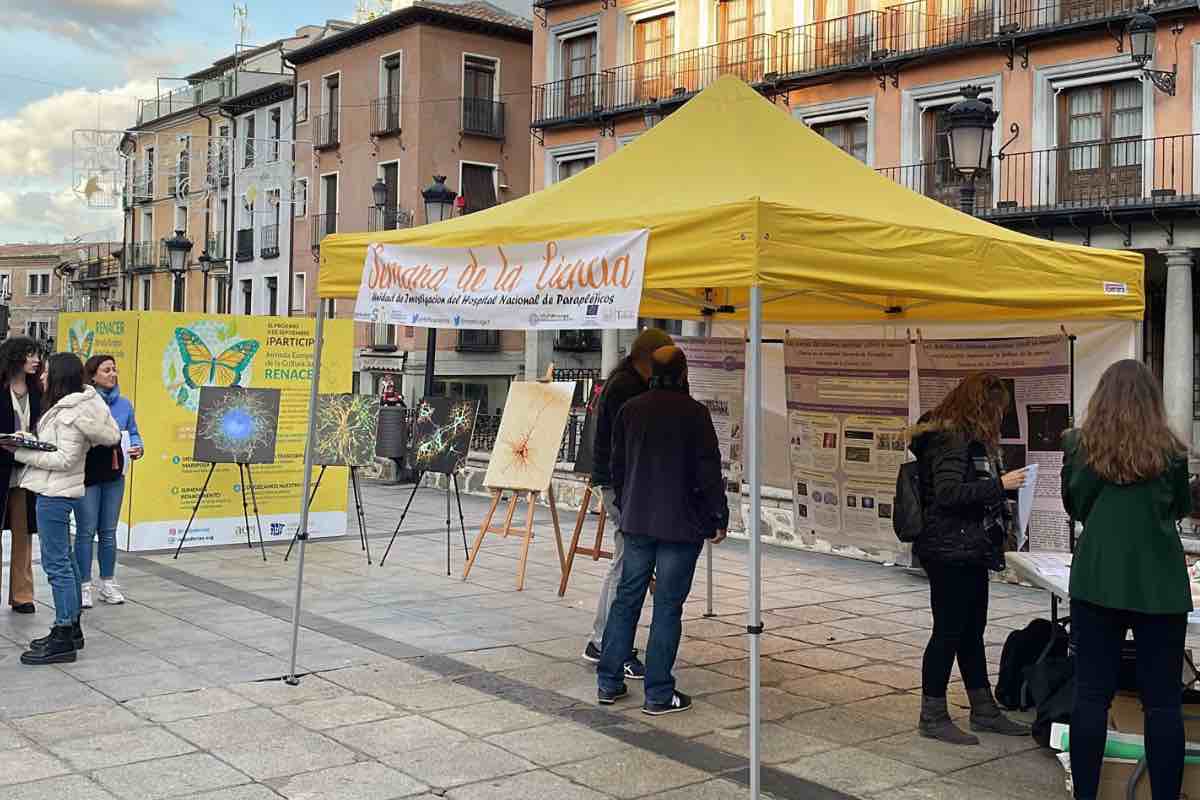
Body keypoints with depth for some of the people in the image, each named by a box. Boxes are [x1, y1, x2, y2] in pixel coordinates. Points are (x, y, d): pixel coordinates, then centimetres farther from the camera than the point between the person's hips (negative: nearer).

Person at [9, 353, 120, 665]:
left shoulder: (67, 414, -16)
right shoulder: (73, 405, 13)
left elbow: (65, 460, -20)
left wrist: (22, 453, -18)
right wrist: (27, 447, 7)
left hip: (55, 493, -10)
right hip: (60, 491, 10)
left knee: (56, 564, -7)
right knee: (64, 561, 15)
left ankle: (63, 640, -3)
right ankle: (70, 629, 24)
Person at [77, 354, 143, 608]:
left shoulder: (124, 404, 7)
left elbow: (133, 433, 13)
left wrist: (137, 447, -7)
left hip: (114, 474, 5)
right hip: (87, 473, -5)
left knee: (109, 531, 12)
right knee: (86, 531, -1)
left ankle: (108, 583, 22)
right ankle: (84, 586, 9)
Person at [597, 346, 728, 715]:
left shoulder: (630, 409, 5)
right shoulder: (694, 413, -11)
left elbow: (617, 465, 12)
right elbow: (709, 470, -12)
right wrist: (719, 518, -2)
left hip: (636, 522, 5)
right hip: (681, 525, -5)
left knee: (626, 598, 13)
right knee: (668, 607, 0)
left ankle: (608, 683, 18)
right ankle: (658, 694, 5)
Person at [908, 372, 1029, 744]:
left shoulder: (968, 438, 15)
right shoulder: (950, 439, -17)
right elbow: (948, 493, -25)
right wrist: (999, 484, -22)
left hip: (969, 552, 11)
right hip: (950, 552, -11)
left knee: (972, 631, 17)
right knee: (948, 631, -3)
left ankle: (983, 710, 28)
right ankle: (932, 717, 7)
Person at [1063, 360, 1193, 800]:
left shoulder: (1080, 444, -2)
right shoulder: (1170, 450, -3)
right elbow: (1182, 507, 14)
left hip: (1097, 580, 1)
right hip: (1159, 584, 0)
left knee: (1091, 695, 5)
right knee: (1163, 700, 7)